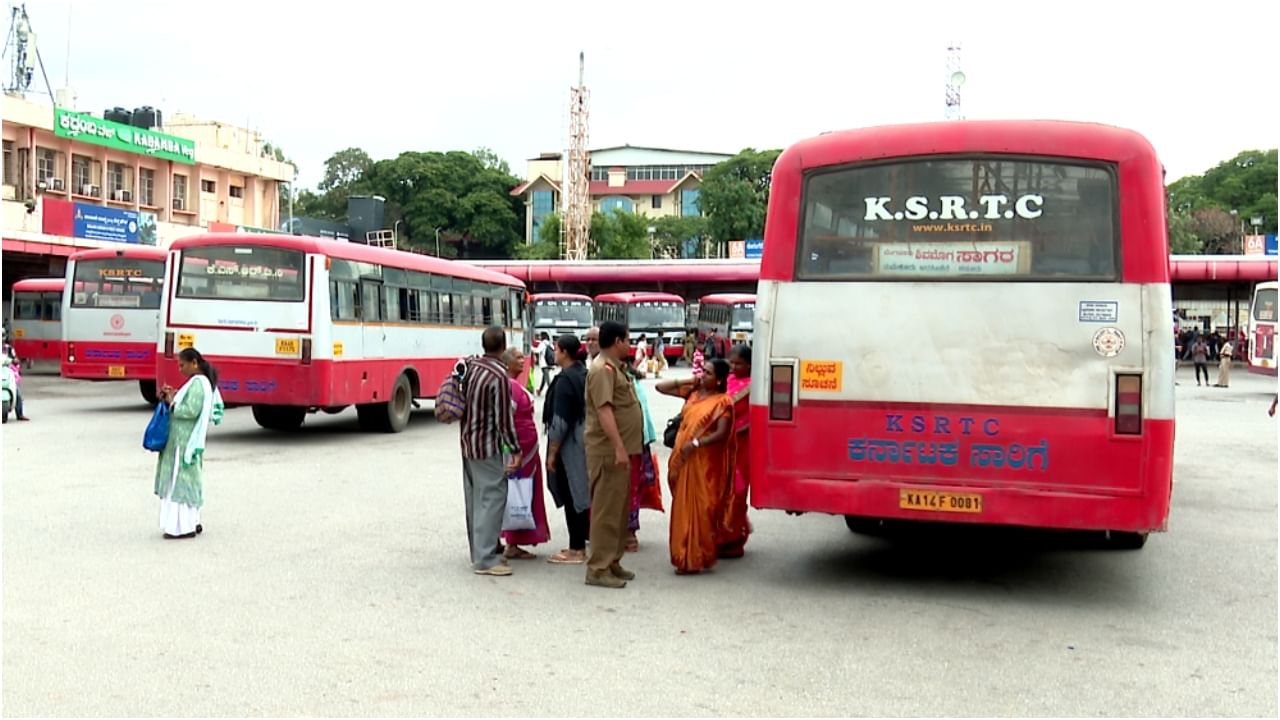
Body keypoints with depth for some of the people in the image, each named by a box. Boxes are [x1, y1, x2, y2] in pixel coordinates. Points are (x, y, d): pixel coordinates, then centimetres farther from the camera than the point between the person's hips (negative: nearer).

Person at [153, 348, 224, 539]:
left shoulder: (197, 383, -15)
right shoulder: (202, 381, 15)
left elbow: (191, 411, -23)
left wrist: (172, 403, -11)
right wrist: (172, 397, 4)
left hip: (185, 442, -10)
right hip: (184, 440, 10)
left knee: (181, 480, -6)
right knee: (188, 480, 14)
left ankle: (185, 526, -2)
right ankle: (192, 522, 21)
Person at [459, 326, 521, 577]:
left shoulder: (469, 364, 4)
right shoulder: (499, 375, -18)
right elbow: (503, 418, -17)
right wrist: (515, 449, -11)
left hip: (467, 441, 8)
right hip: (487, 445, -8)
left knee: (475, 498, 15)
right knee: (492, 498, -5)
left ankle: (479, 551, 24)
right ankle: (485, 559, -6)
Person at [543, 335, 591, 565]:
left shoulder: (565, 379, -17)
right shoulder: (583, 374, 8)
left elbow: (560, 421, -19)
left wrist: (552, 453, -13)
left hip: (569, 444, -9)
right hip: (583, 440, 9)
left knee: (570, 495, -2)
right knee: (580, 493, 16)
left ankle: (577, 549, 4)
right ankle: (581, 542, 25)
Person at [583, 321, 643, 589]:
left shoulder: (615, 368, 18)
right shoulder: (602, 369, -15)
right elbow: (604, 409, -24)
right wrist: (619, 447, -29)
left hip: (620, 450, 10)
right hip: (609, 452, -10)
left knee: (619, 509, 15)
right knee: (607, 509, -6)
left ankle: (612, 562, 24)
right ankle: (598, 569, -1)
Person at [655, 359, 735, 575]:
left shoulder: (722, 401, -7)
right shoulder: (692, 393, 11)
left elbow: (721, 434, -16)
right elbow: (661, 387, 12)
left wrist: (695, 443, -23)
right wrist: (688, 381, 5)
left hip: (704, 464, -6)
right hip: (683, 461, 7)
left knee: (700, 510, -2)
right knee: (683, 509, 11)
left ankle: (697, 559, 5)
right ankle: (685, 556, 20)